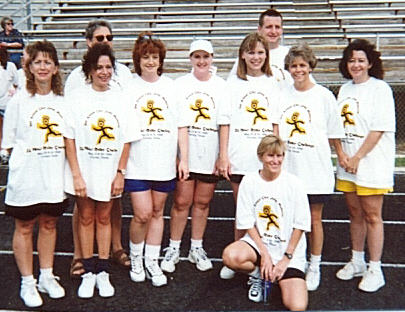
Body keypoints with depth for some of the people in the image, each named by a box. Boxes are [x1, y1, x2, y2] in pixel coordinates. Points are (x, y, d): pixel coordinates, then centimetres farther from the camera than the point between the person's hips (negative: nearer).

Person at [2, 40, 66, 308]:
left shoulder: (63, 100, 4)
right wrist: (31, 155, -9)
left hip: (55, 176, 3)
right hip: (26, 176, -2)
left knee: (49, 224, 14)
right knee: (24, 227, 8)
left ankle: (47, 277, 30)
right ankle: (28, 283, 23)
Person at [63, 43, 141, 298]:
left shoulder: (120, 98, 1)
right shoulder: (77, 97, -5)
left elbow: (127, 140, 2)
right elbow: (69, 138, -7)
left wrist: (120, 173, -3)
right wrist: (76, 175, -12)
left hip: (110, 171, 1)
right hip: (83, 170, -1)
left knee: (104, 218, 12)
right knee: (86, 218, 9)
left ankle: (103, 273, 22)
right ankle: (88, 273, 21)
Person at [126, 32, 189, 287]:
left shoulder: (171, 86, 5)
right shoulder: (128, 87, -1)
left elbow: (182, 126, 6)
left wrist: (184, 159, 2)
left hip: (164, 162, 2)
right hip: (136, 163, -2)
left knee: (158, 212, 11)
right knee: (142, 215, -5)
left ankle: (152, 261, 26)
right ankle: (136, 258, 22)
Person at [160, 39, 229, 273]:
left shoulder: (221, 85, 6)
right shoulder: (181, 84, 6)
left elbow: (224, 122, 1)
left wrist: (223, 155, -5)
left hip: (210, 155, 1)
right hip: (184, 152, 0)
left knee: (203, 202, 8)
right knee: (181, 201, 1)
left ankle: (196, 249, 22)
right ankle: (174, 249, 15)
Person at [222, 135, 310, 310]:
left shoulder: (293, 183, -8)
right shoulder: (249, 181, -2)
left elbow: (300, 225, -4)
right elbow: (247, 223, -1)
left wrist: (286, 258, -7)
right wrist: (264, 253, -10)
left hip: (289, 250, -1)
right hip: (258, 242, 2)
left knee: (297, 306, -19)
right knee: (230, 256, -32)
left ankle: (280, 278, 16)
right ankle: (258, 275, 3)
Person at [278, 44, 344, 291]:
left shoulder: (324, 95, -2)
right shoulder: (282, 95, 7)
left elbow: (333, 135, 1)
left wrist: (309, 148, -6)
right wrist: (288, 147, 2)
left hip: (315, 169, -2)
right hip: (287, 168, 3)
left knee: (314, 219, 7)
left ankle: (314, 267, 22)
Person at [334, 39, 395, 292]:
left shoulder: (380, 89, -6)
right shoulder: (345, 89, 13)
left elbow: (379, 129, -12)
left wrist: (357, 157, -14)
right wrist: (342, 155, -1)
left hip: (372, 163, -6)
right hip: (347, 164, 6)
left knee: (372, 216, -1)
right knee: (355, 213, 14)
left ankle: (375, 270, 10)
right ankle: (357, 262, 27)